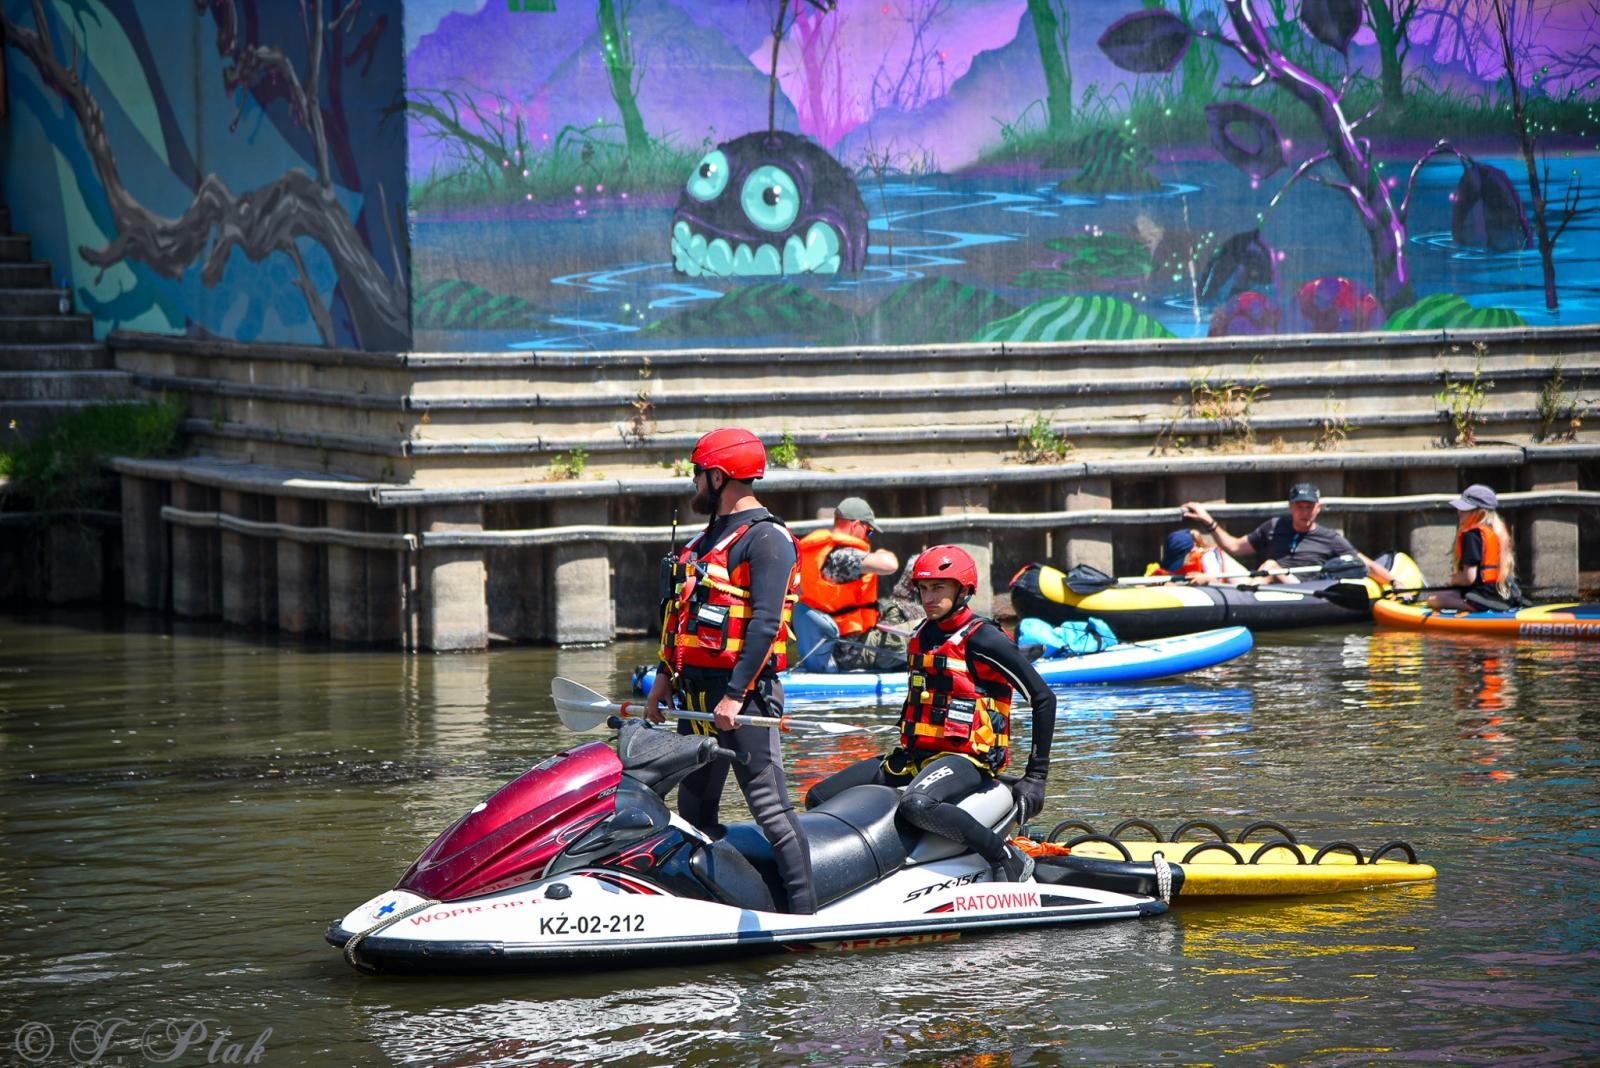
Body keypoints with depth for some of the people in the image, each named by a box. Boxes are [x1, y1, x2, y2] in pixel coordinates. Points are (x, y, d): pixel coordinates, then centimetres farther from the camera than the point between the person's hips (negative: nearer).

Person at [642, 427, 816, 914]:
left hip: (744, 692, -10)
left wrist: (735, 696, -25)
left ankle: (805, 913, -14)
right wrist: (664, 678, 19)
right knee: (694, 810, 12)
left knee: (769, 806, -12)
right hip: (696, 693, 10)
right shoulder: (708, 537, 19)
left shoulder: (765, 538, -11)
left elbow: (764, 623, -19)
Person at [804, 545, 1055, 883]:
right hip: (915, 754, 8)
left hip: (967, 757, -8)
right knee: (820, 799, 0)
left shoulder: (983, 639, -10)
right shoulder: (922, 635, 14)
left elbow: (1043, 698, -10)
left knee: (916, 804, -40)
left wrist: (1036, 775, -11)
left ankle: (1007, 857, -28)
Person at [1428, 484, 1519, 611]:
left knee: (1433, 601, -5)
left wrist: (1454, 580, 4)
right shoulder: (1499, 530, 12)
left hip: (1485, 599, -10)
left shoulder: (1472, 535, -15)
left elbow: (1469, 578, -19)